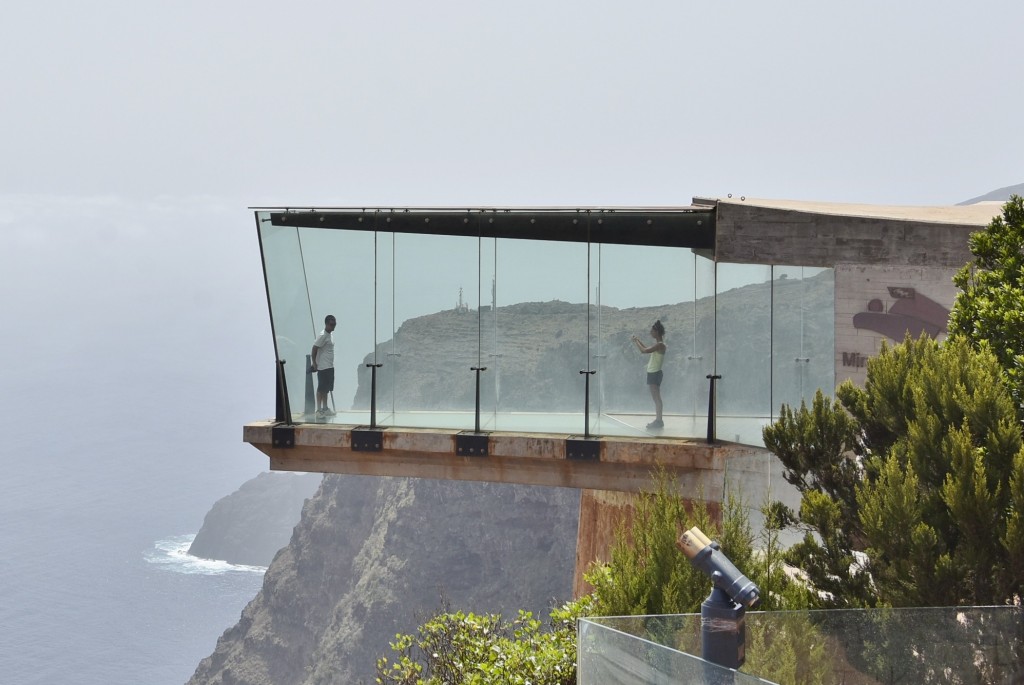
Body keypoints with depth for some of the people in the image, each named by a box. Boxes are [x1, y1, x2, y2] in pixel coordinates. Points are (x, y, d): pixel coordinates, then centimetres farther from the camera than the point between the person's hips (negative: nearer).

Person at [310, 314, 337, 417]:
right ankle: (319, 410, -2)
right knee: (321, 389, -5)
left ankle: (325, 408, 18)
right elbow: (314, 349, -16)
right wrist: (314, 363, -13)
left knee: (326, 389, 12)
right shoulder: (323, 335, -14)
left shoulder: (331, 335, 13)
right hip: (323, 367, -9)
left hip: (330, 366, 9)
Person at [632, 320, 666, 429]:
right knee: (656, 398, 12)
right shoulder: (658, 344, 12)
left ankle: (659, 421, -7)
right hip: (653, 373, 10)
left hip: (655, 374, -10)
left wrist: (636, 342, -8)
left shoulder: (660, 345, -17)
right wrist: (638, 341, 23)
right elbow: (647, 349, 29)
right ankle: (658, 420, 16)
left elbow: (644, 350, -23)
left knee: (657, 398, -8)